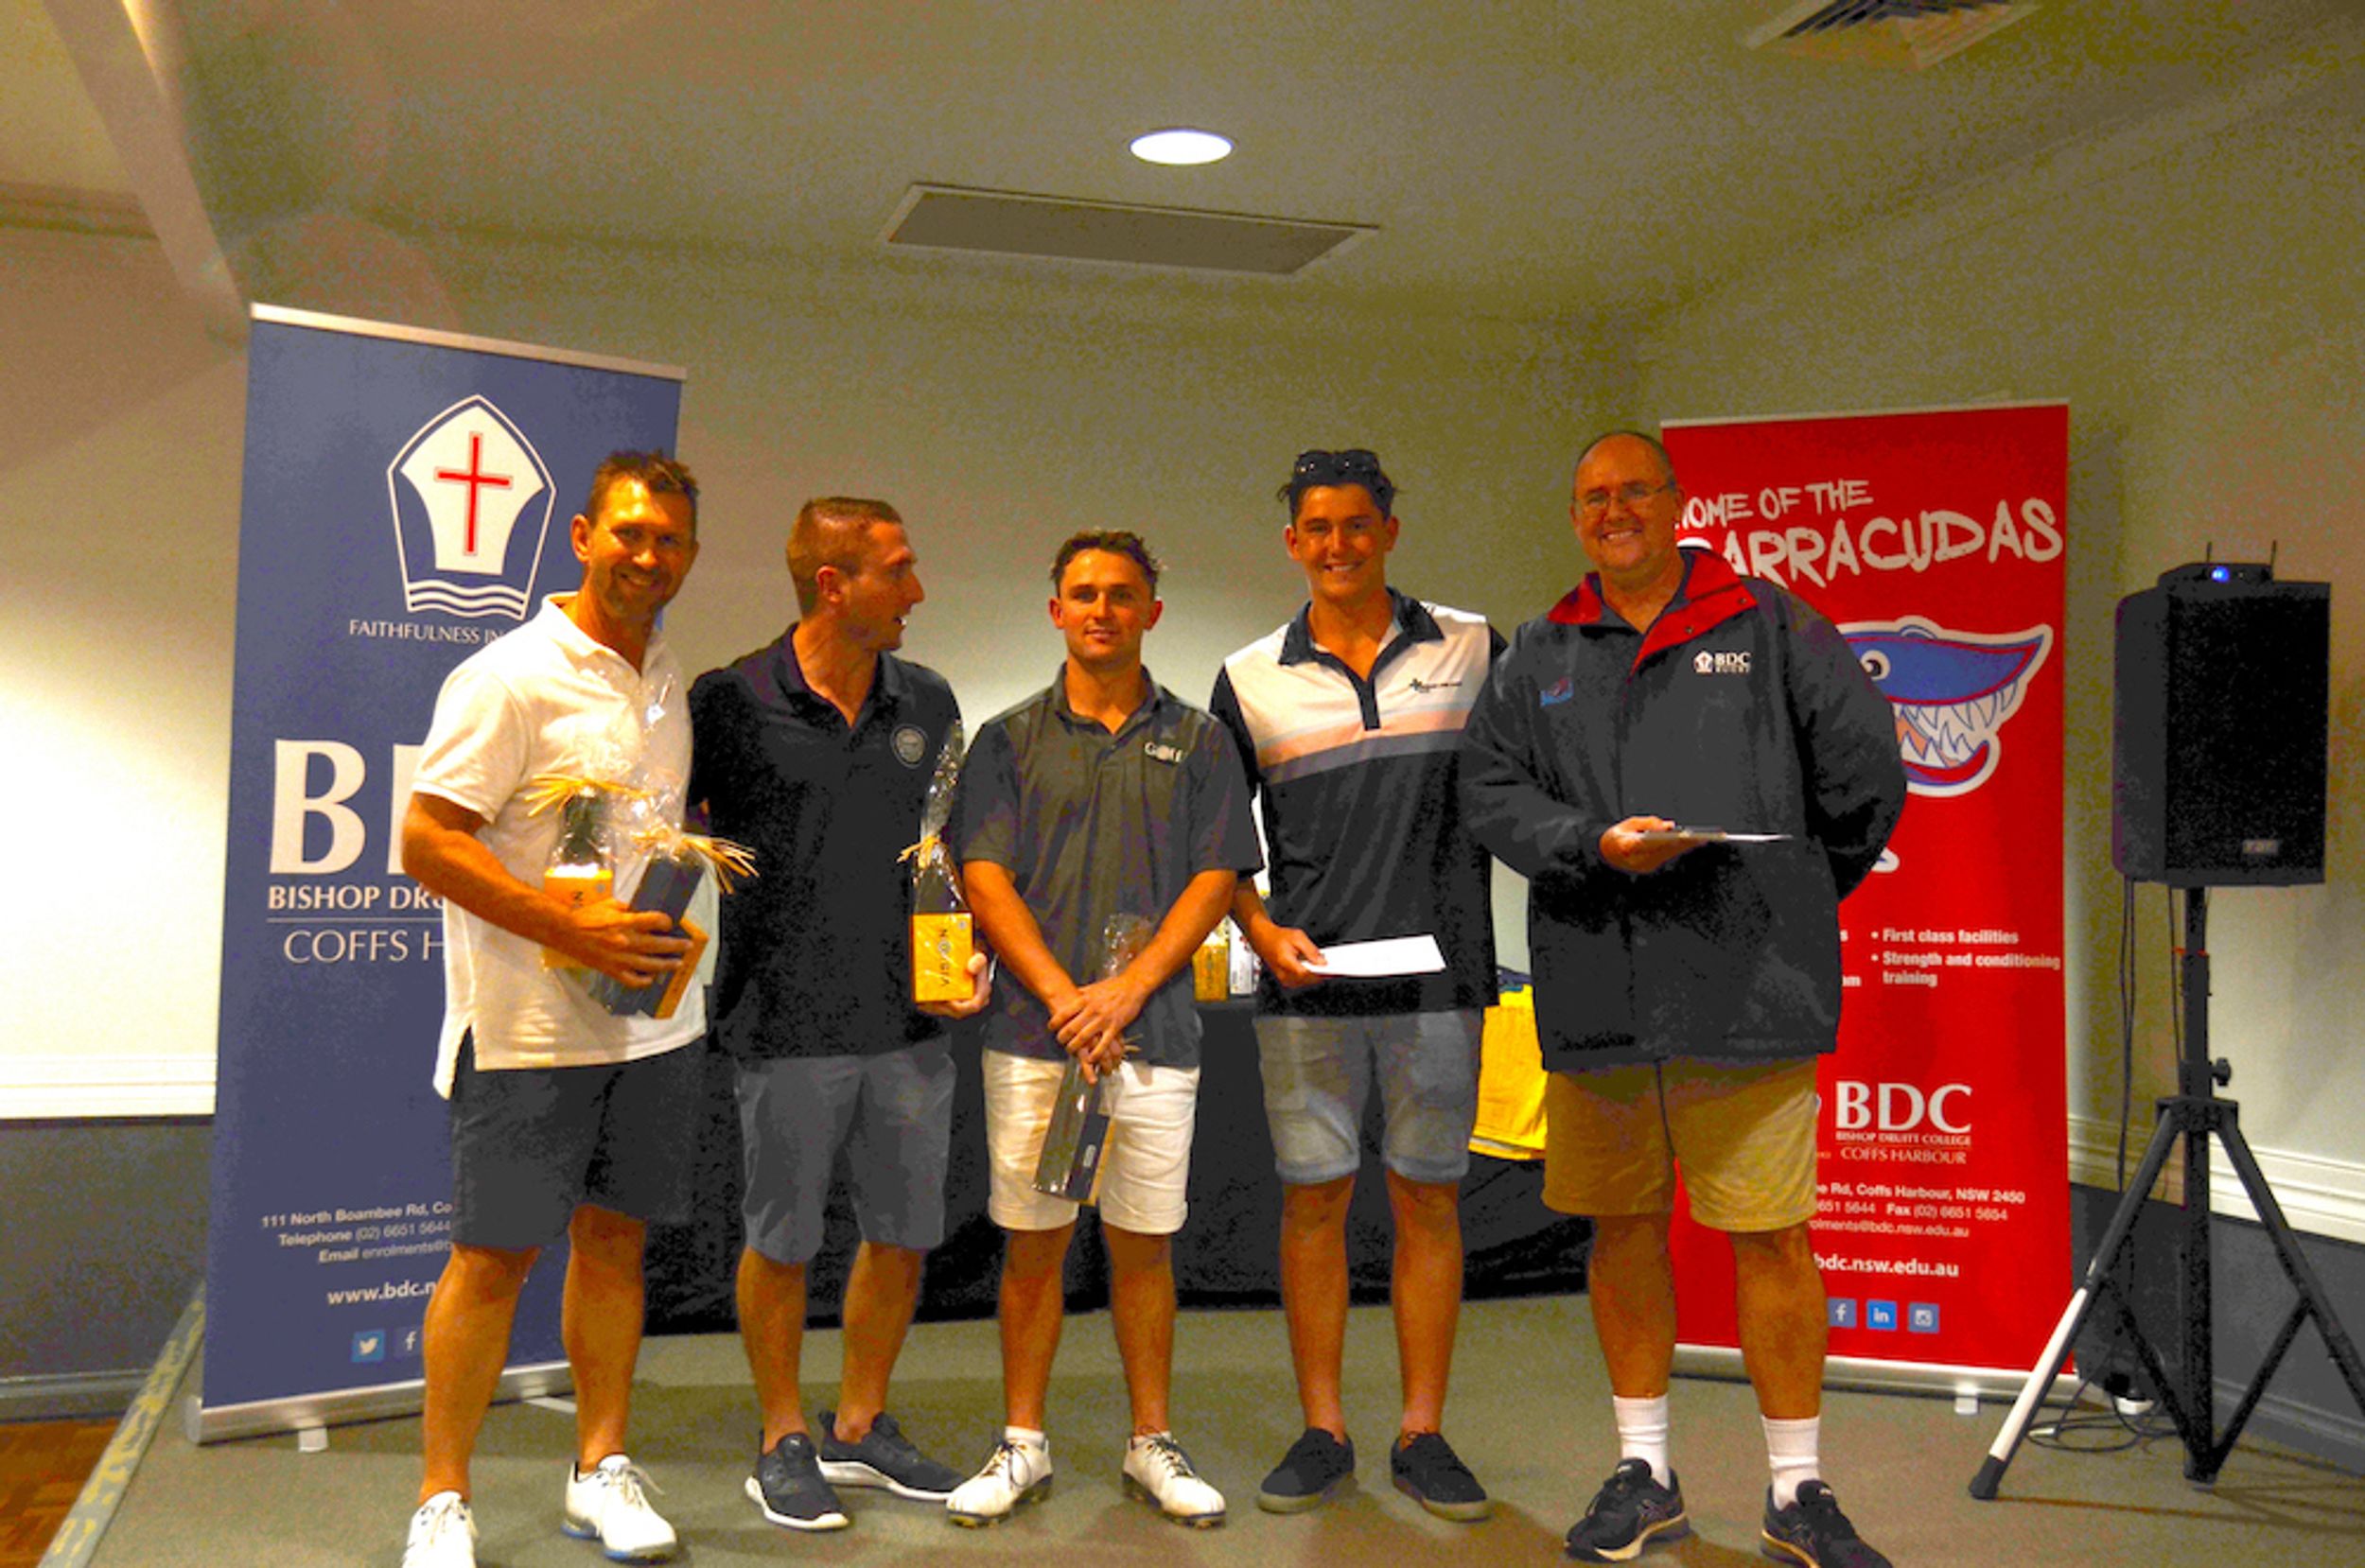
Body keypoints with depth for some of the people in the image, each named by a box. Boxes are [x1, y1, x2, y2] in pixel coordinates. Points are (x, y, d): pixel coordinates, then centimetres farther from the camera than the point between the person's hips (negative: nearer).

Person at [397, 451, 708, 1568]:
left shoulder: (666, 679, 12)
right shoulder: (510, 677, -11)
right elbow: (427, 842, -17)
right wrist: (576, 930, -23)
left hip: (654, 1020, 7)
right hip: (528, 1026, -6)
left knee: (615, 1240, 12)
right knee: (494, 1256, 0)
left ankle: (601, 1470, 24)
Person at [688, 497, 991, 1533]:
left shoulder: (928, 702, 8)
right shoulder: (730, 701, -7)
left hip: (910, 1021, 5)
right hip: (787, 1022, -4)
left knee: (904, 1233, 12)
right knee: (782, 1241, 7)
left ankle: (860, 1427, 31)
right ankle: (783, 1444, 25)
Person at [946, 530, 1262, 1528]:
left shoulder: (1197, 740, 8)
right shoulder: (1011, 739, 7)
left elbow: (1215, 881, 1)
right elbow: (984, 878, -1)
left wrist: (1127, 990, -11)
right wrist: (1062, 996, -13)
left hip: (1154, 1033, 0)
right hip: (1031, 1031, 0)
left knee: (1144, 1245, 7)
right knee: (1032, 1242, 6)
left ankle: (1152, 1445, 20)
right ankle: (1022, 1446, 18)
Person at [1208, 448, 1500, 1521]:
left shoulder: (1472, 648, 6)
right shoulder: (1250, 678, 7)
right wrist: (1263, 933, -3)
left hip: (1439, 970, 0)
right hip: (1306, 982, 0)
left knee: (1428, 1197, 5)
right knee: (1313, 1198, 4)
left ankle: (1422, 1434, 15)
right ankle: (1322, 1432, 15)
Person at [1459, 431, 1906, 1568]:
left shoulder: (1770, 626, 6)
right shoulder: (1539, 656, 13)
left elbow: (1865, 771, 9)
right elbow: (1490, 791, 5)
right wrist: (1597, 846, -11)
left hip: (1746, 992, -3)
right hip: (1594, 995, 3)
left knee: (1772, 1238, -1)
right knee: (1623, 1229, 11)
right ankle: (1643, 1474, 25)